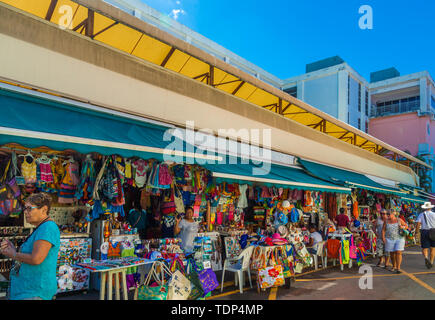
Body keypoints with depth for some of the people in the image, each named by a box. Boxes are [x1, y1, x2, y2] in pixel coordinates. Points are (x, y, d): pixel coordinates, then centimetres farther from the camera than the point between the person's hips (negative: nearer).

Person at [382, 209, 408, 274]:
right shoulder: (386, 221, 1)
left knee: (398, 253, -11)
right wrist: (383, 237, -11)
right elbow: (383, 230, 2)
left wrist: (402, 227, -16)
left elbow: (406, 226, 6)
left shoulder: (399, 220, -2)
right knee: (392, 253, 9)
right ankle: (394, 266, 29)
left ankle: (398, 268, -11)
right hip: (390, 239, 2)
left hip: (399, 239, -2)